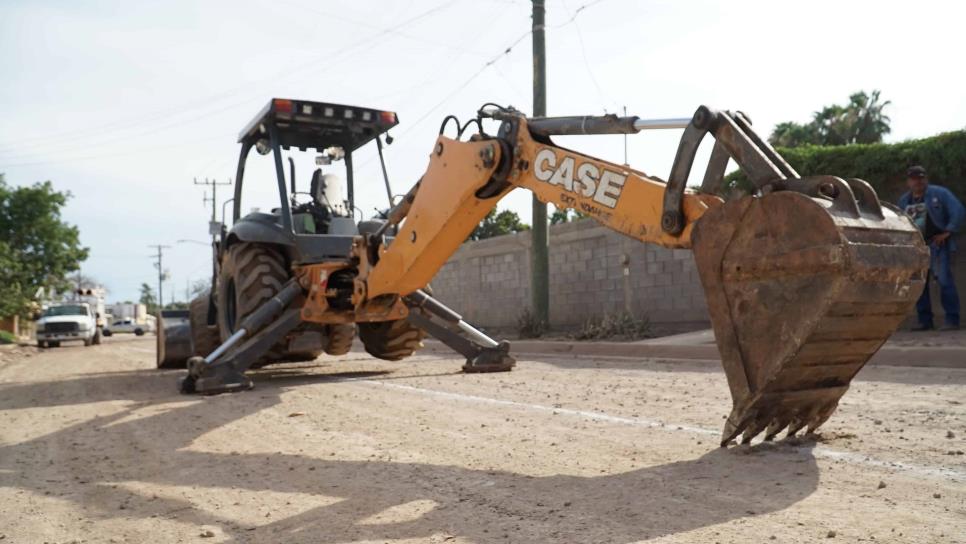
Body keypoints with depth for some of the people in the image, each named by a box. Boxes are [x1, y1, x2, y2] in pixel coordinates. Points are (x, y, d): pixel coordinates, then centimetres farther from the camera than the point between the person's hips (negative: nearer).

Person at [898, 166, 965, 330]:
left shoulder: (939, 193, 0)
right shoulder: (904, 201, 14)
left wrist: (948, 232, -11)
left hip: (937, 244, -5)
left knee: (945, 281, -11)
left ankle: (952, 320, -7)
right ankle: (925, 320, 12)